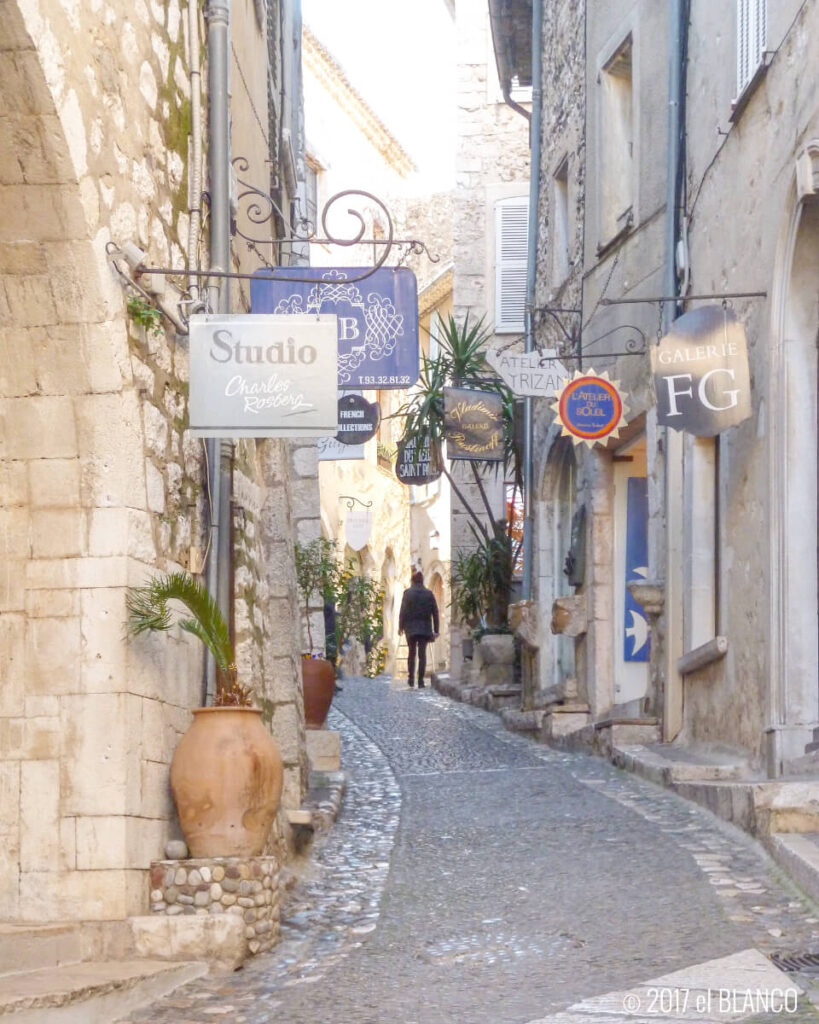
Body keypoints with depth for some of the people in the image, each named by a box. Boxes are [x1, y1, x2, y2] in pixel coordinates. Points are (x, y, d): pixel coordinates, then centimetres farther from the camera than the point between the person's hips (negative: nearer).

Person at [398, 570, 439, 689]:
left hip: (411, 627, -1)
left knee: (412, 653, 14)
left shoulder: (408, 593, -3)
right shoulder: (429, 593, 2)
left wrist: (401, 626, 4)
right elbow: (435, 612, 2)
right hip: (425, 628, 1)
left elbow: (403, 611, -6)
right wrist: (436, 630, 6)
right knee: (422, 654, 1)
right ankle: (420, 681, -4)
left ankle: (411, 679, 11)